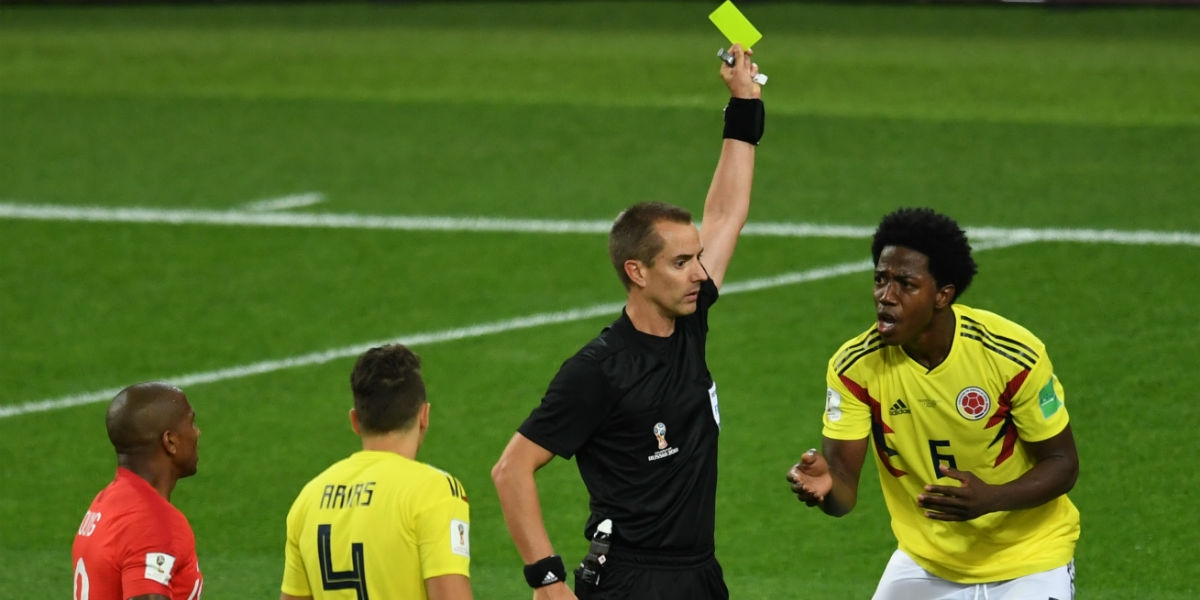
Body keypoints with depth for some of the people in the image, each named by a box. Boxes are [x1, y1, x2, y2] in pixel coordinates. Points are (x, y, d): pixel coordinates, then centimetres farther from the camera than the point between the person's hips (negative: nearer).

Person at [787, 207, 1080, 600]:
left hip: (1027, 559, -3)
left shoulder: (1014, 356, -22)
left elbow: (1062, 463, -14)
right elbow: (844, 483, -14)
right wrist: (825, 485, -39)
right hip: (927, 560, 3)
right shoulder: (855, 367, -16)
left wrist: (990, 498, -32)